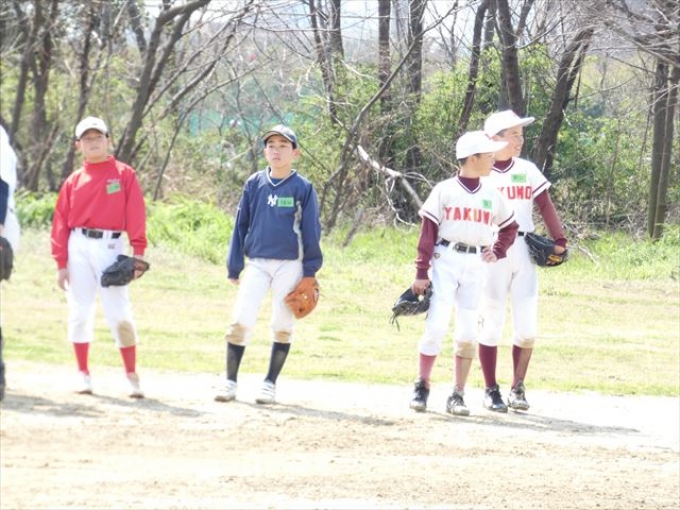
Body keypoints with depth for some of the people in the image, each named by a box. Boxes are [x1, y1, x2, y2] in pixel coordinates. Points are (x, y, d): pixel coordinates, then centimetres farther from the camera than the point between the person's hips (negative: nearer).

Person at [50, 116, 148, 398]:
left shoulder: (124, 174, 5)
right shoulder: (73, 181, 10)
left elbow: (135, 214, -3)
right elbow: (61, 222, 7)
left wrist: (138, 253, -13)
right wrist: (61, 263, 1)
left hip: (111, 246, -3)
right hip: (79, 247, 3)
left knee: (119, 314, -6)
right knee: (79, 312, 3)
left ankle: (132, 377, -3)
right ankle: (83, 375, 12)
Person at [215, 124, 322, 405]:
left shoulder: (303, 188, -1)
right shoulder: (254, 184, 5)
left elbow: (312, 231, 1)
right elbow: (241, 226, 10)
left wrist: (310, 272, -3)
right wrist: (234, 267, 7)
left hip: (289, 265, -1)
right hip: (257, 264, 1)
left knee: (282, 326, 3)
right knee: (240, 321, -9)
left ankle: (270, 384, 14)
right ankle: (230, 381, 0)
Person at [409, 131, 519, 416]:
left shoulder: (491, 195, 9)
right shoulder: (445, 191, -2)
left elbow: (510, 227, 22)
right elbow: (427, 232, -4)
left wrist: (498, 253, 5)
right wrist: (421, 273, -9)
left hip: (476, 266, 3)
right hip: (445, 262, -3)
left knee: (468, 333, 1)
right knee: (436, 326, -9)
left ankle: (458, 395, 6)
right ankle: (422, 387, 3)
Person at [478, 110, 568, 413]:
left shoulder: (528, 170, 9)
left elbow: (545, 206, 8)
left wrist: (559, 240, -5)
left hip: (524, 251, 3)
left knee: (527, 327, 0)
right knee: (491, 325, 1)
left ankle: (518, 388, 13)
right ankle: (491, 391, 10)